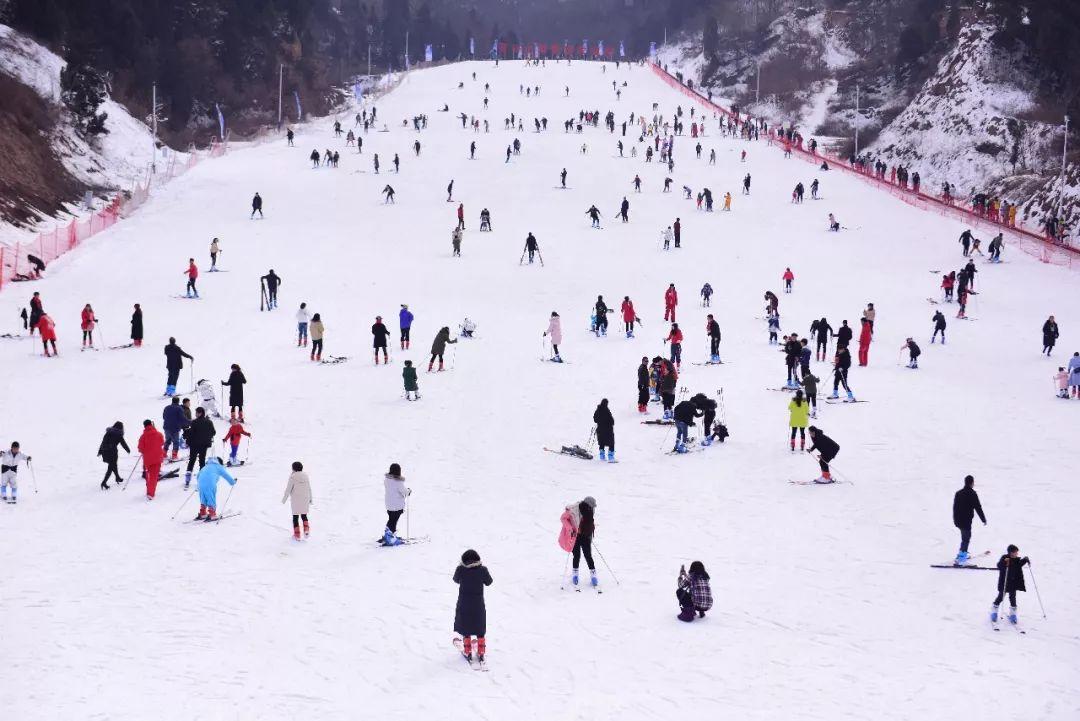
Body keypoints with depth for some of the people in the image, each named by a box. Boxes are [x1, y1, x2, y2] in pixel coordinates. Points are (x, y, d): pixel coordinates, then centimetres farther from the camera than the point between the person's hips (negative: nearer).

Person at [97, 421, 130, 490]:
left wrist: (100, 451, 15)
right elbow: (123, 443, 1)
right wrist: (128, 450, 19)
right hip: (112, 452, -6)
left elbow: (103, 442, 10)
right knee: (111, 468, -2)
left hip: (104, 451, 6)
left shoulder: (108, 432, 9)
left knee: (113, 465, 25)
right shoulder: (119, 434, -6)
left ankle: (118, 478, 42)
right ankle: (104, 482, -14)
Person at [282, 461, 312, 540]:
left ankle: (297, 535, 6)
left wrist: (284, 499, -1)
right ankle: (306, 529, 0)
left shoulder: (293, 477, -13)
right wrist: (311, 499, 20)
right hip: (305, 500, 4)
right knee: (304, 516, 20)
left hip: (295, 500, -4)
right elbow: (309, 488, 9)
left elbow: (288, 489, -12)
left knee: (295, 517, 6)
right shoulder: (305, 476, 2)